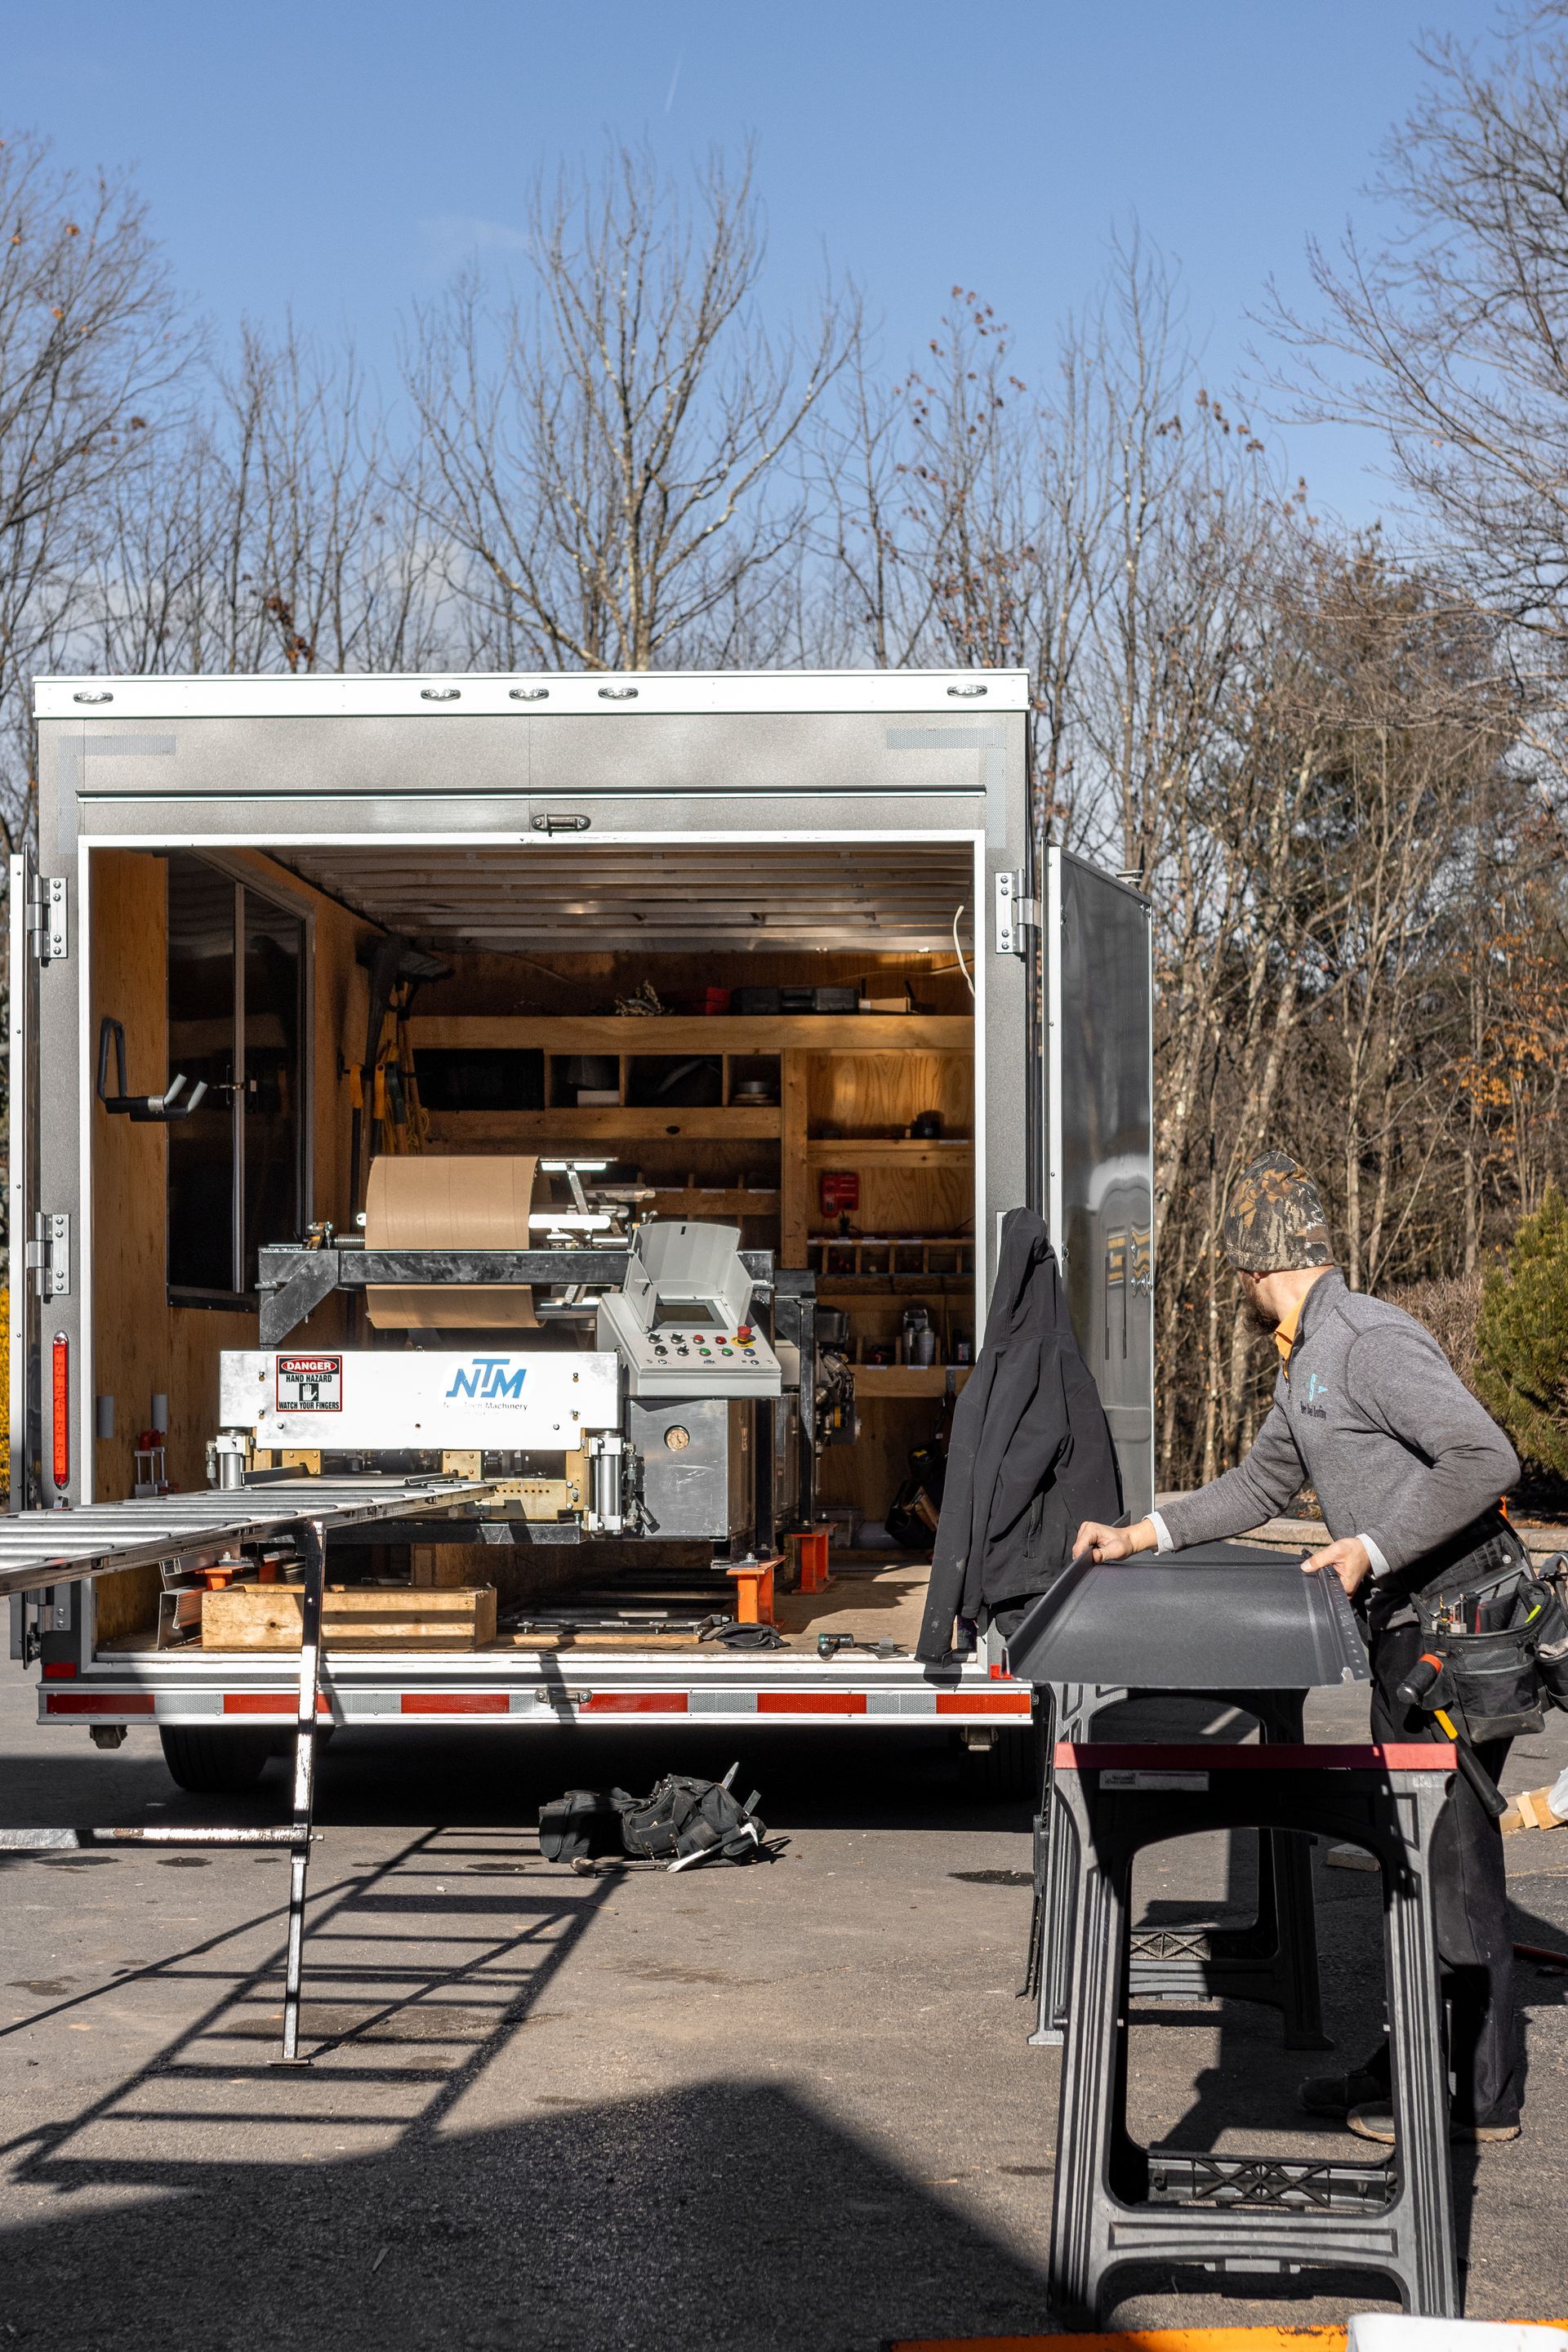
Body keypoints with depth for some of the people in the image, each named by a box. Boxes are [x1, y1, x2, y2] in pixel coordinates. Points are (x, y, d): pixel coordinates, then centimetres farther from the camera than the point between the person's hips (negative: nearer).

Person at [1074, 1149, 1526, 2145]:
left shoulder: (1374, 1341, -17)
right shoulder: (1306, 1363, 15)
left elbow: (1486, 1460, -25)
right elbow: (1263, 1484, 28)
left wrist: (1372, 1549, -22)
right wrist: (1143, 1536, 21)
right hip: (1403, 1626, 10)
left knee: (1452, 1854, -5)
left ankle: (1481, 2097, 2)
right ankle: (1405, 2068, 21)